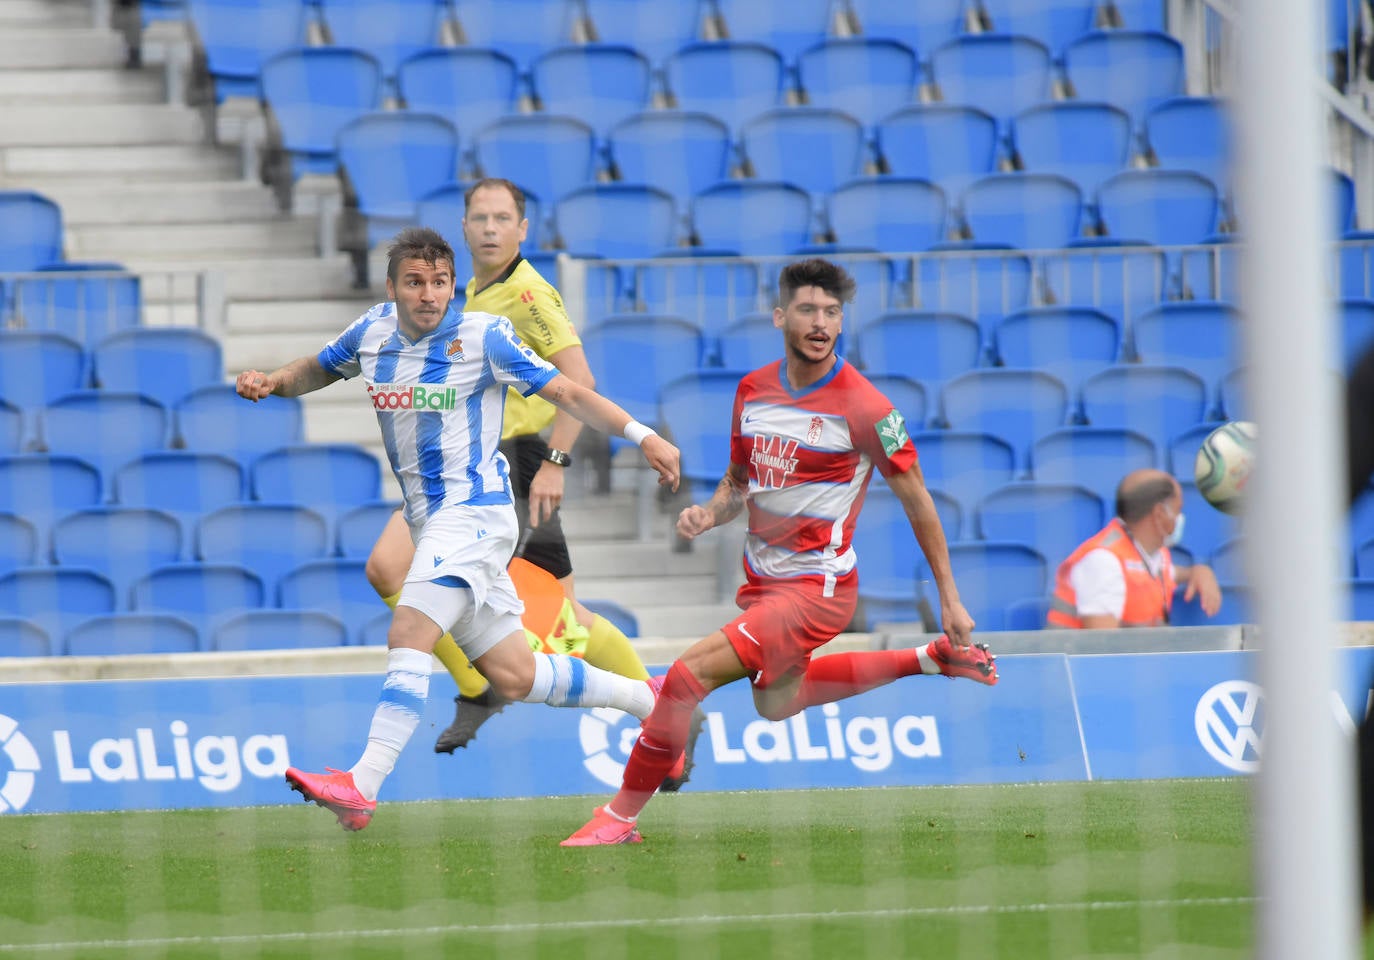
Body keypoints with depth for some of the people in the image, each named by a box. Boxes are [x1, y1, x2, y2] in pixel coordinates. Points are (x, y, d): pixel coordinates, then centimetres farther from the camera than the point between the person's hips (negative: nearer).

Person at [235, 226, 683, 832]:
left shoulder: (483, 337, -10)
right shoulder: (374, 333, 6)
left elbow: (568, 394, -8)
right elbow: (319, 369, 25)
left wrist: (643, 436, -18)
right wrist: (273, 381, 4)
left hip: (473, 514, -7)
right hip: (430, 523, 7)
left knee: (408, 637, -23)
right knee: (515, 678, 9)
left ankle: (363, 785, -28)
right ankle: (650, 701, 28)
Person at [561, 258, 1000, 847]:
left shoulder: (864, 408, -17)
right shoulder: (753, 390, 1)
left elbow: (916, 499, -9)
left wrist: (950, 599, -6)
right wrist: (709, 512, -8)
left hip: (817, 588, -9)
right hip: (763, 578, 9)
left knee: (689, 675, -19)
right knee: (776, 701, 29)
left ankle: (621, 817, -5)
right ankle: (929, 660, 39)